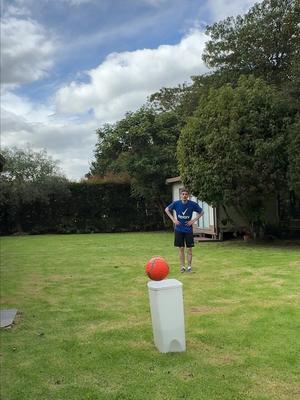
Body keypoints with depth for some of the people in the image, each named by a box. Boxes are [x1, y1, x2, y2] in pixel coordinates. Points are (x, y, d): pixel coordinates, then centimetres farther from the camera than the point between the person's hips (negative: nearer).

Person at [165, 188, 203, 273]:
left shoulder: (193, 204, -8)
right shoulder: (176, 203, -7)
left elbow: (201, 212, 5)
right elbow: (167, 210, 8)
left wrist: (193, 220, -5)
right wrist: (173, 219, -2)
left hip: (188, 230, 0)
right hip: (179, 229, 0)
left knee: (189, 249, 3)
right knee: (181, 248, 6)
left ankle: (189, 266, 15)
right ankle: (182, 266, 16)